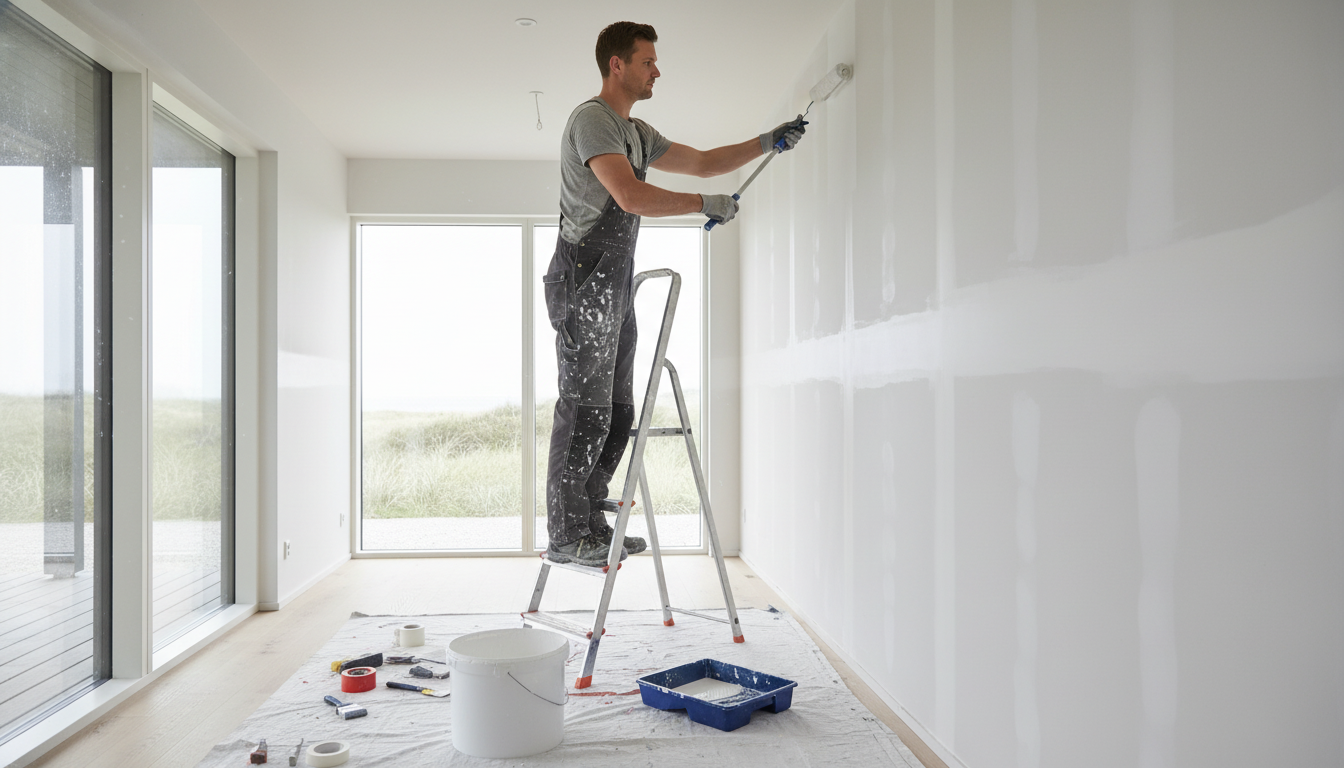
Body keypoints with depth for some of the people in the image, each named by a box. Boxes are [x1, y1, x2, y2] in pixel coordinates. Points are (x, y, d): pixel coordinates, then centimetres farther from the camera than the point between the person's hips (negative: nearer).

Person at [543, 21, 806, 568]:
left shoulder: (636, 132, 23)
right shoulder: (592, 119, -8)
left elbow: (703, 163, 27)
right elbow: (632, 197, -22)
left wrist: (769, 142, 20)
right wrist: (707, 205, -14)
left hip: (615, 286, 10)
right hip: (585, 281, -10)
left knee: (616, 410, 9)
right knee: (586, 409, -9)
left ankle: (591, 524, 17)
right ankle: (566, 536, -2)